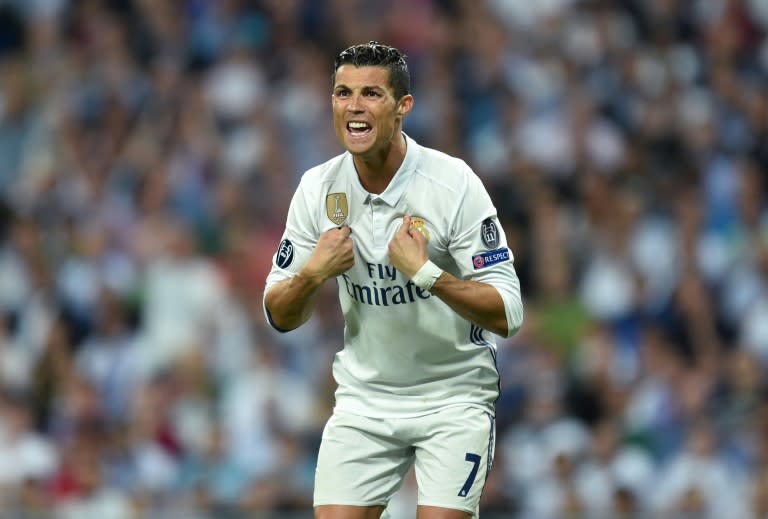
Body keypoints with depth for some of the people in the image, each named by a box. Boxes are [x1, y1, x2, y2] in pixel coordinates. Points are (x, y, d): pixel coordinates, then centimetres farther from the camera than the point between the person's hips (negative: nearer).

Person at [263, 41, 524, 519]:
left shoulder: (453, 183, -16)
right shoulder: (318, 189, -4)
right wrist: (313, 274, -18)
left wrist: (425, 273, -30)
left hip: (454, 401, -3)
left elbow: (507, 314, -17)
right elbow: (279, 317, 2)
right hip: (364, 400, 3)